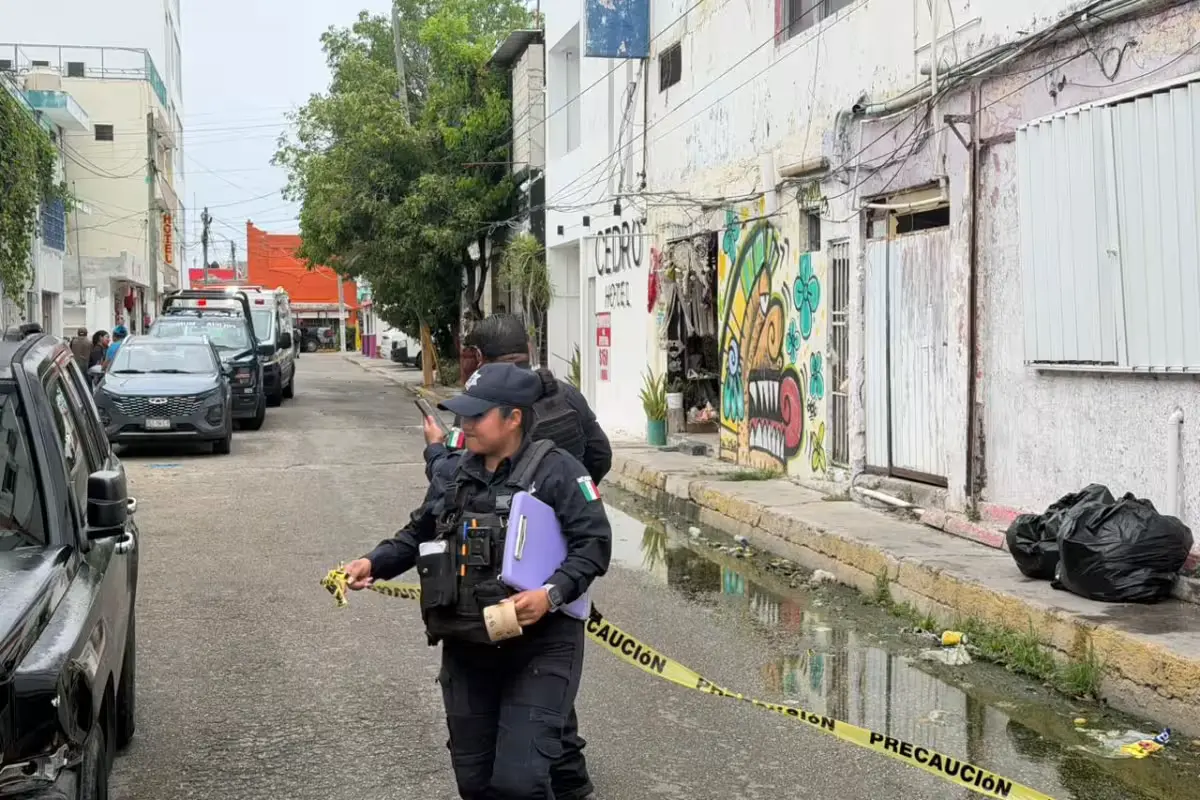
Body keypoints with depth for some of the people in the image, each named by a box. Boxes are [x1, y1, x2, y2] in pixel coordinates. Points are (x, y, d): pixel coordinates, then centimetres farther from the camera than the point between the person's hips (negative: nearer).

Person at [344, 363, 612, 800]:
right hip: (467, 648, 6)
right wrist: (375, 563, 2)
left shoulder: (555, 469, -12)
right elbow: (419, 534, 17)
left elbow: (594, 542, -13)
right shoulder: (452, 471, 6)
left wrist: (553, 594, -26)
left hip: (540, 647, -6)